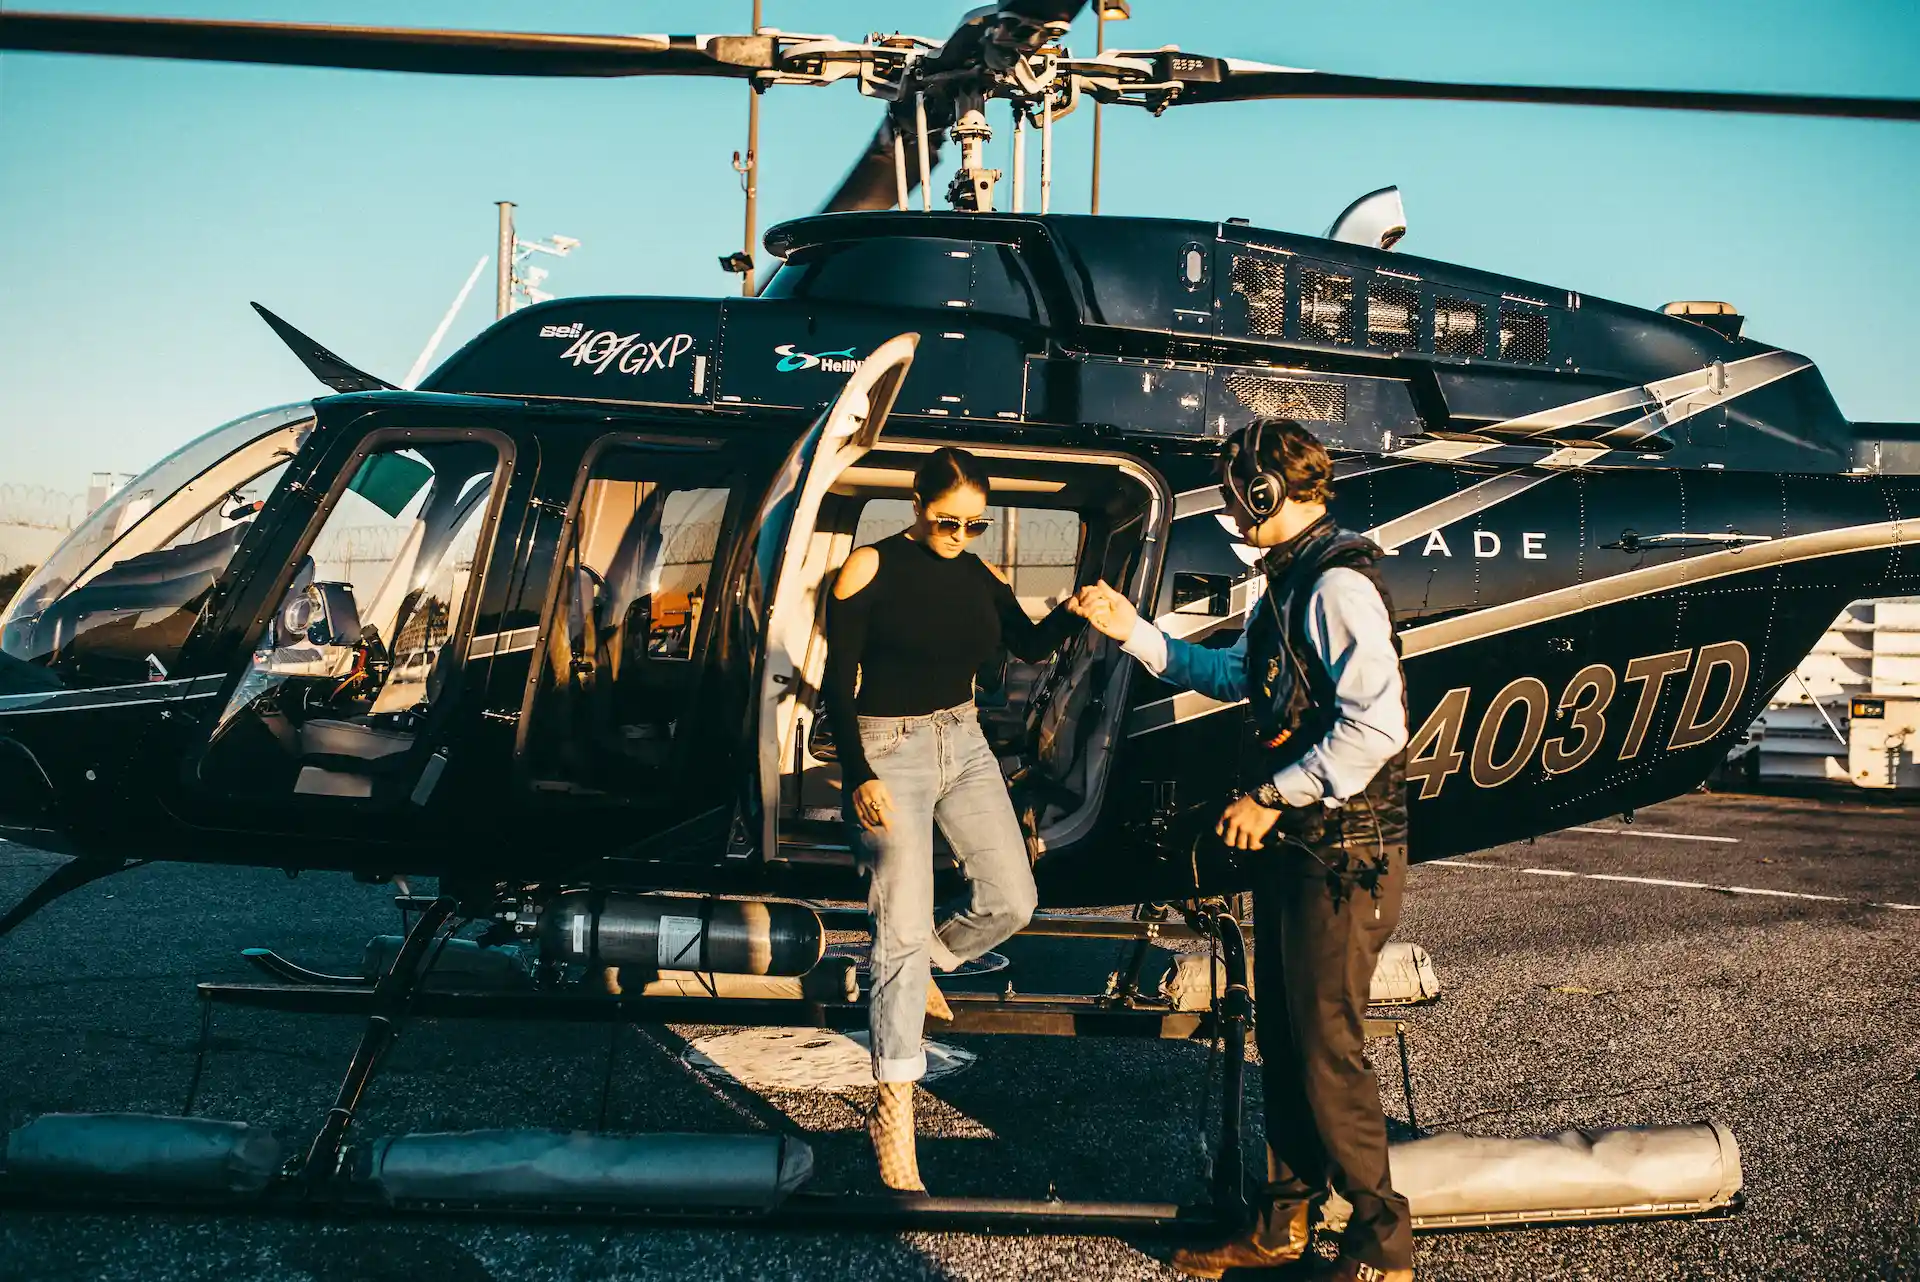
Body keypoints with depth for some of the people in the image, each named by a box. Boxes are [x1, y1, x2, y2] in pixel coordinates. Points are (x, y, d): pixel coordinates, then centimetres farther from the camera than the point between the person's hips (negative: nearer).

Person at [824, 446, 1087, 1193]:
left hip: (964, 745, 6)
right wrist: (859, 776, -20)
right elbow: (837, 682, -11)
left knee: (1011, 900, 3)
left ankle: (921, 966, 34)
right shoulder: (870, 570, -11)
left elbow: (1029, 647, -5)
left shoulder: (980, 575, 4)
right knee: (904, 928, -8)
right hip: (888, 752, -6)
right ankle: (893, 1117, -2)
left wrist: (1073, 614, -26)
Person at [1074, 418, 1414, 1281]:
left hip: (1342, 853, -10)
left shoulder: (1337, 585, -19)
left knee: (1328, 1049, -2)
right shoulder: (1288, 584, 13)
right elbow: (1233, 676, 28)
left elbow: (1376, 726, -28)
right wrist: (1134, 634, 23)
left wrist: (1270, 797, -20)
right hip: (1291, 848, 10)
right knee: (1283, 1042, 16)